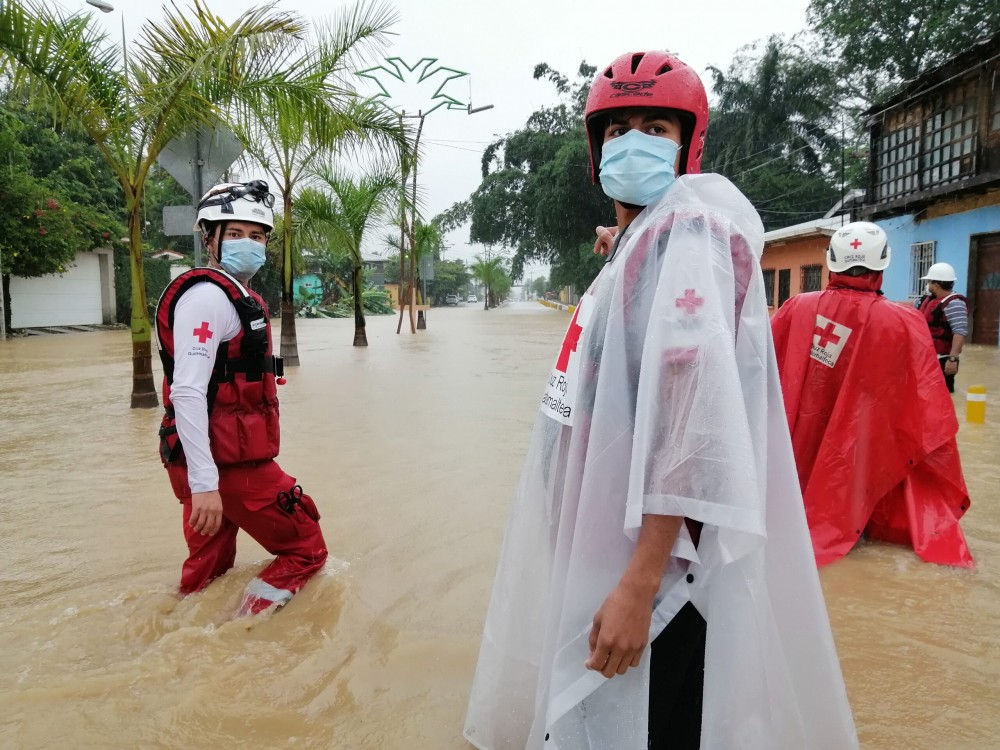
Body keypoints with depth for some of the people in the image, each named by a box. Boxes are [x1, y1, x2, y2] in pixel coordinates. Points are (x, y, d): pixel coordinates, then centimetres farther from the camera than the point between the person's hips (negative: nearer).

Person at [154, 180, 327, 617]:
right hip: (224, 465, -10)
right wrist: (204, 482, -27)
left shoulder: (240, 297, 17)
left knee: (209, 572, 19)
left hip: (230, 459, 10)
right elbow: (186, 392, -23)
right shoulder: (207, 296, -15)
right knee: (307, 550, 2)